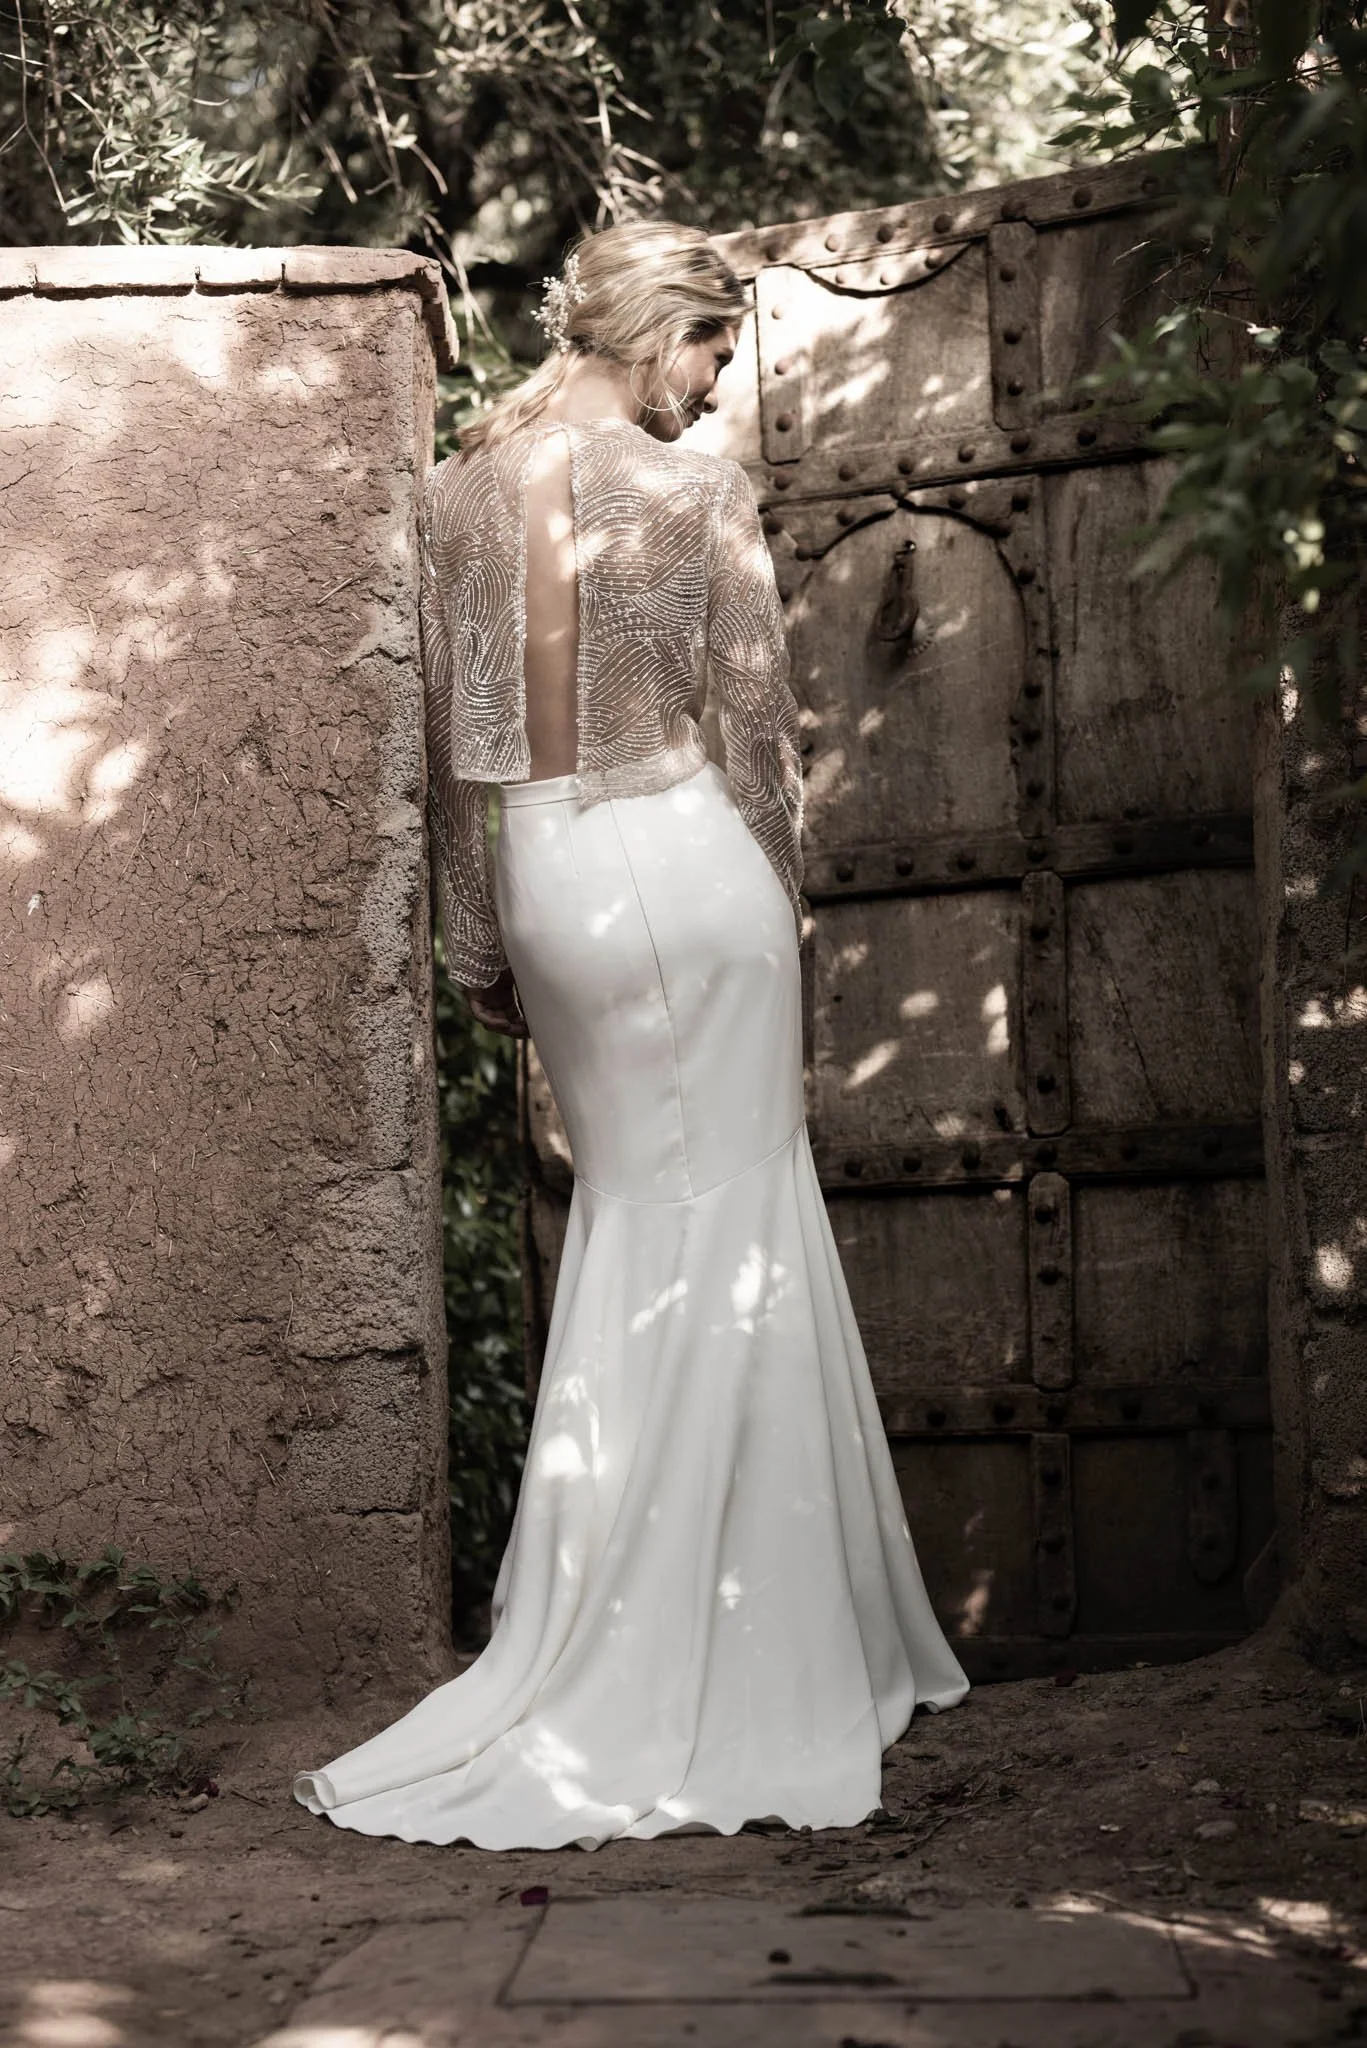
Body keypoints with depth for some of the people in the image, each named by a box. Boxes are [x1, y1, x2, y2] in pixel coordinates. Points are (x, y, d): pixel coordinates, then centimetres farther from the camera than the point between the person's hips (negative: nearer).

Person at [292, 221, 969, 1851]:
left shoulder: (459, 491, 6)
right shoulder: (693, 492, -9)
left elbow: (451, 742, 9)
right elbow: (759, 727, -6)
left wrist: (478, 940, 16)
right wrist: (780, 894, 8)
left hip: (543, 873, 5)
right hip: (679, 858, -5)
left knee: (626, 1216, 18)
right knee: (719, 1242, 3)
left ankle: (610, 1615, 26)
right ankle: (724, 1669, 7)